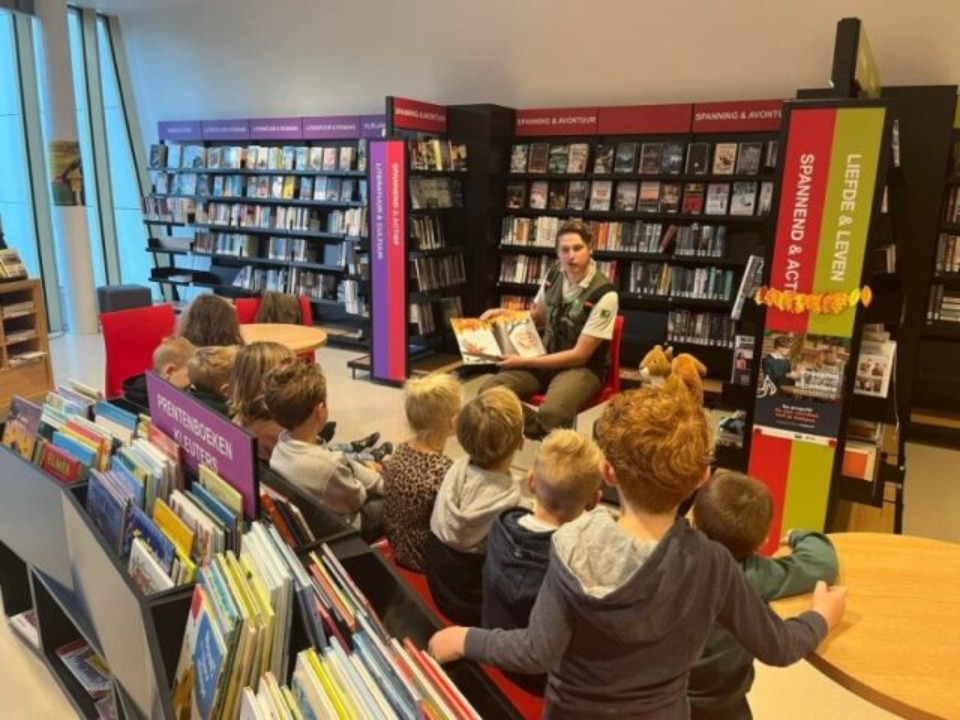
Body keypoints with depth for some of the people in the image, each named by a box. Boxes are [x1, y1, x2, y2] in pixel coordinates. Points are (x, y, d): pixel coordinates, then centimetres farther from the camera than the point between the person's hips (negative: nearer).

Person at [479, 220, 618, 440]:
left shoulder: (604, 295, -20)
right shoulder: (554, 275, 0)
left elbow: (579, 355, -19)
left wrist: (524, 361, -21)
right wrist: (504, 314, 1)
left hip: (582, 367, -6)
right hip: (546, 358, 6)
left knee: (551, 412, -38)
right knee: (490, 390, -19)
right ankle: (545, 431, -2)